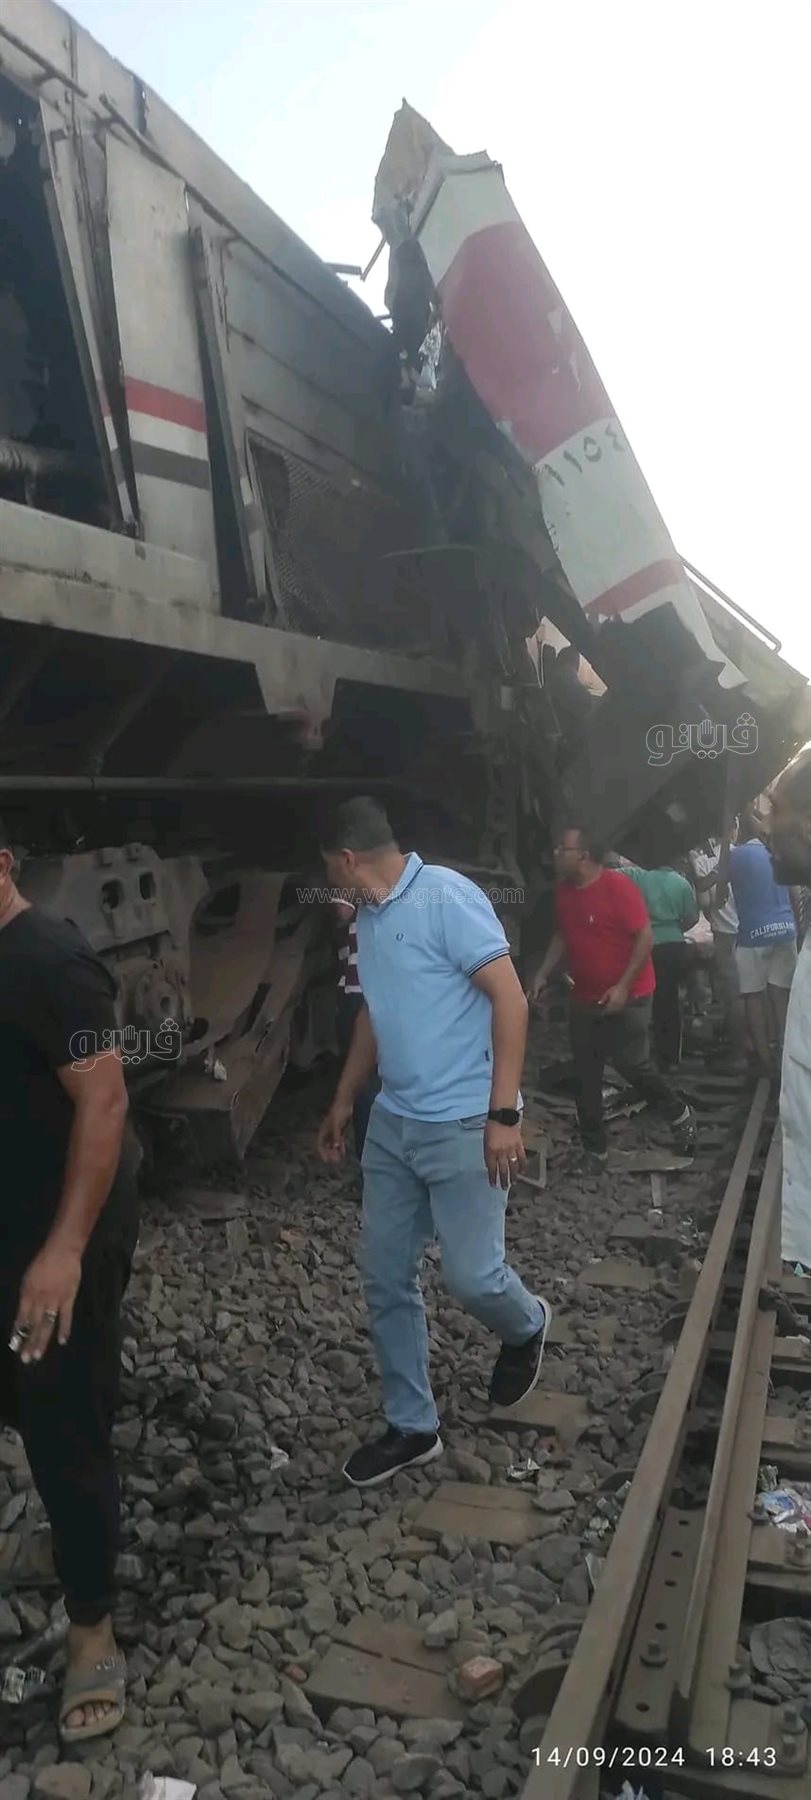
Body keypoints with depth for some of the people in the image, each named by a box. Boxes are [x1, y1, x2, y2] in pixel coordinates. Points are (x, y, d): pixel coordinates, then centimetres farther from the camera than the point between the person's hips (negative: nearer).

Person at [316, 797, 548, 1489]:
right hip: (393, 1124, 8)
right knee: (385, 1276, 9)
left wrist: (504, 1113, -21)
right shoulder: (369, 917, 9)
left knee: (471, 1275, -1)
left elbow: (511, 1000, -18)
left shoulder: (448, 898, -17)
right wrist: (344, 1101, 24)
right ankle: (411, 1426, 25)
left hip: (464, 1125, -8)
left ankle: (526, 1328, 34)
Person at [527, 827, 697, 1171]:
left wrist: (623, 987, -22)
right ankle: (594, 1149, 18)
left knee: (632, 1065, -4)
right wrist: (542, 974, 5)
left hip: (626, 997, -6)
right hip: (584, 998, 7)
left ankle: (679, 1114, 24)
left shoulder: (617, 885, -18)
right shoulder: (563, 891, 3)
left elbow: (645, 937, -18)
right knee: (585, 1076, 6)